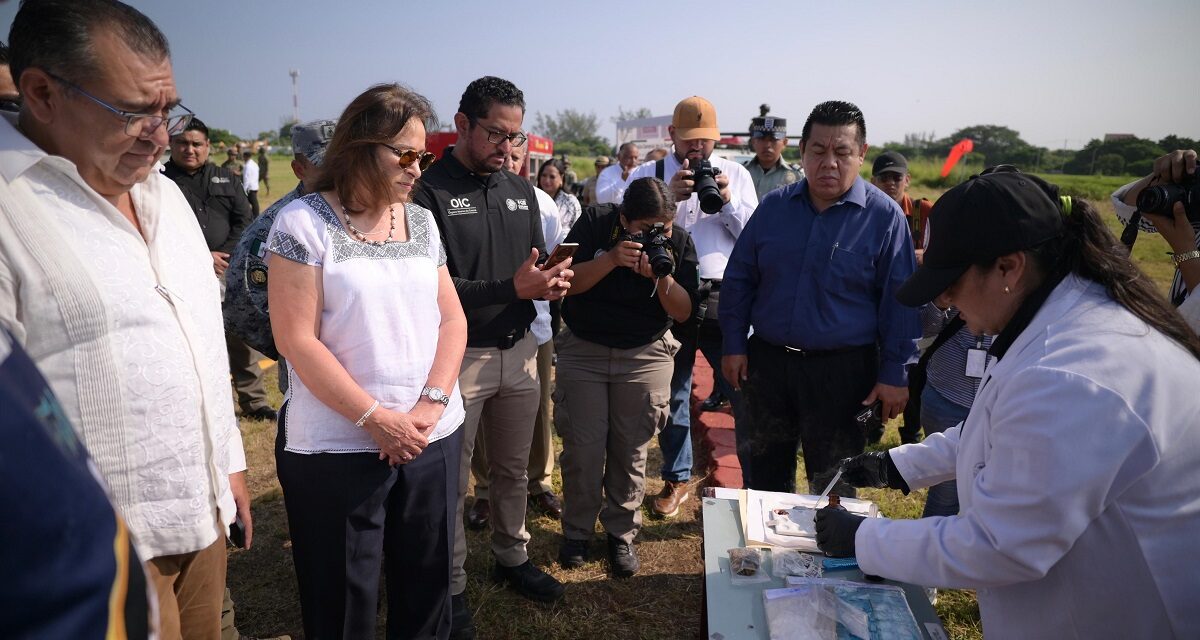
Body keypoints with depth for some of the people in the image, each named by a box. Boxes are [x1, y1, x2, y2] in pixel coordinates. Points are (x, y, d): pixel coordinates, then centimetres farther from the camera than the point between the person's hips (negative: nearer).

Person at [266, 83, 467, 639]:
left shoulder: (421, 221, 8)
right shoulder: (304, 222, -7)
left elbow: (452, 319, 6)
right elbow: (297, 339, -12)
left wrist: (431, 404, -8)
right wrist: (375, 418, -14)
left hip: (432, 439, 5)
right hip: (337, 448, -4)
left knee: (426, 585, 16)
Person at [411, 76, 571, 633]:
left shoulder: (521, 190, 11)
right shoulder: (429, 191, -11)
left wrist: (553, 281, -8)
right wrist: (511, 288, -24)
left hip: (520, 351, 6)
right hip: (459, 356, -6)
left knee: (513, 469, 19)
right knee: (451, 480, 7)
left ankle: (512, 557, 39)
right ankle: (451, 585, 24)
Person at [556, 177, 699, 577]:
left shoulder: (679, 242, -7)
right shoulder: (595, 223, -10)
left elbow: (683, 312, -7)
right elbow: (566, 283, -15)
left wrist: (663, 278, -27)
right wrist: (612, 259, -30)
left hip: (645, 356, 1)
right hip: (583, 350, 0)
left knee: (631, 451, 4)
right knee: (583, 447, 1)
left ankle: (622, 533, 22)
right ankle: (577, 531, 21)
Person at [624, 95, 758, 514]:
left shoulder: (735, 174, 10)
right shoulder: (646, 175, 6)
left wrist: (727, 200, -11)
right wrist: (669, 196, -18)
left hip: (724, 298, 0)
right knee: (672, 395, 11)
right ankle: (677, 479, 28)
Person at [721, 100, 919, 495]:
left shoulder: (884, 216, -6)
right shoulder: (774, 207, 3)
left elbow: (899, 302, -5)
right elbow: (739, 279, 8)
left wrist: (895, 374, -7)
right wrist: (734, 345, 3)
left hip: (842, 371, -3)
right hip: (766, 362, 4)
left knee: (833, 487, 11)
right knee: (764, 474, 18)